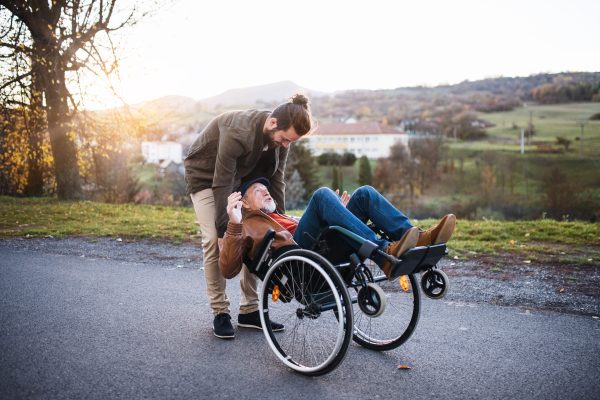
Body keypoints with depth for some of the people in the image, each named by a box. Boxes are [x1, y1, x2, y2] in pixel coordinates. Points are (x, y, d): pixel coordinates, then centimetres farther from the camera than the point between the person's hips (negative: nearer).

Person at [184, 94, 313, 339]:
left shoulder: (279, 138, -16)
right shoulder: (238, 133, -38)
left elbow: (276, 180, -6)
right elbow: (222, 183, -34)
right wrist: (223, 230, -31)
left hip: (239, 176, 6)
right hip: (206, 176, -6)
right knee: (214, 240, -16)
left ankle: (250, 310, 5)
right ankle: (220, 312, -3)